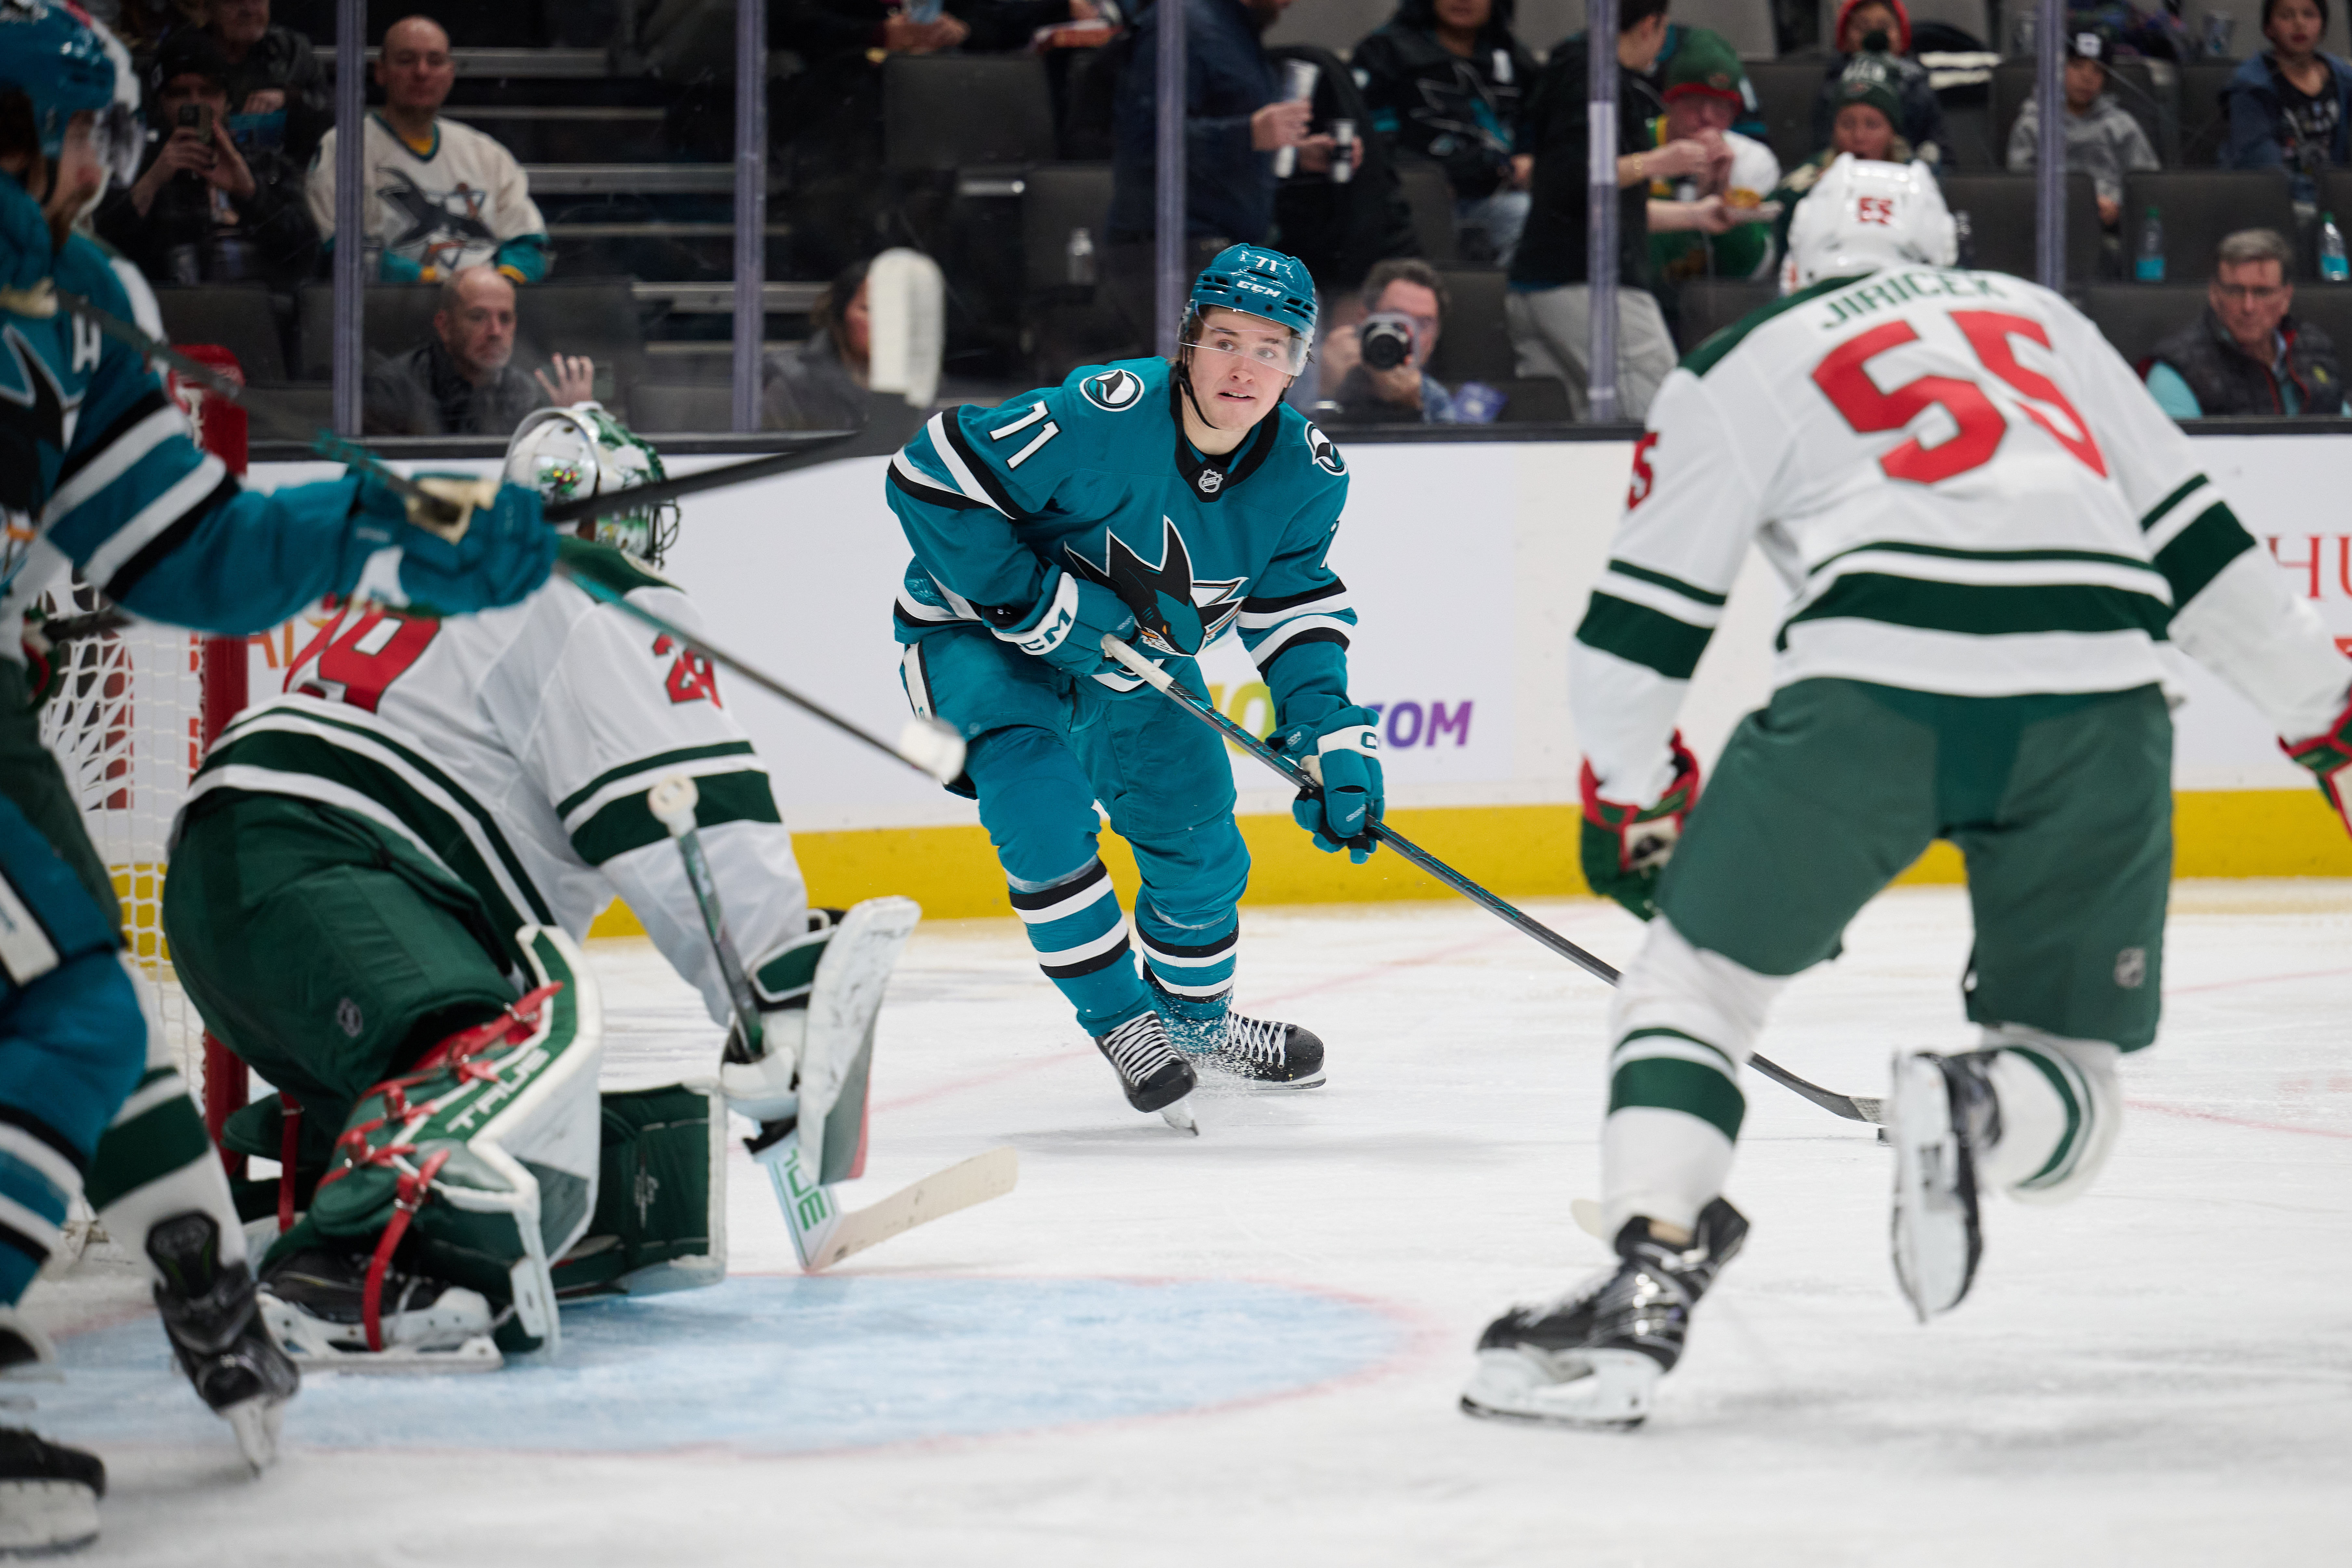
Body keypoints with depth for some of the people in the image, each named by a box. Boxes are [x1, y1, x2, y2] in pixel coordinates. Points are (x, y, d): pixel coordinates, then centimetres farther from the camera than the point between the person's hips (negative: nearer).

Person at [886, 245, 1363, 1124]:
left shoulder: (1307, 475, -15)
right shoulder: (1102, 417, -35)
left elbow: (1296, 606, 0)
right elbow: (929, 479, -32)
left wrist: (1333, 738, -12)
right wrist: (1038, 604, -31)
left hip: (1135, 663, 6)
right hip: (981, 636, -6)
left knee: (1202, 849, 10)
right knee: (1041, 801, -28)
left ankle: (1196, 1016, 42)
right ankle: (1120, 1021, -9)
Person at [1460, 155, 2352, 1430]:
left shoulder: (1743, 365, 21)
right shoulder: (2039, 318, 30)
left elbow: (1643, 622, 18)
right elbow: (2194, 537, 27)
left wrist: (1627, 800, 33)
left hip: (1879, 690, -3)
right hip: (2098, 702, 3)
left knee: (1699, 977, 14)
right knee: (2072, 1089, 15)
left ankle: (1649, 1276, -6)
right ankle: (1982, 1116, -20)